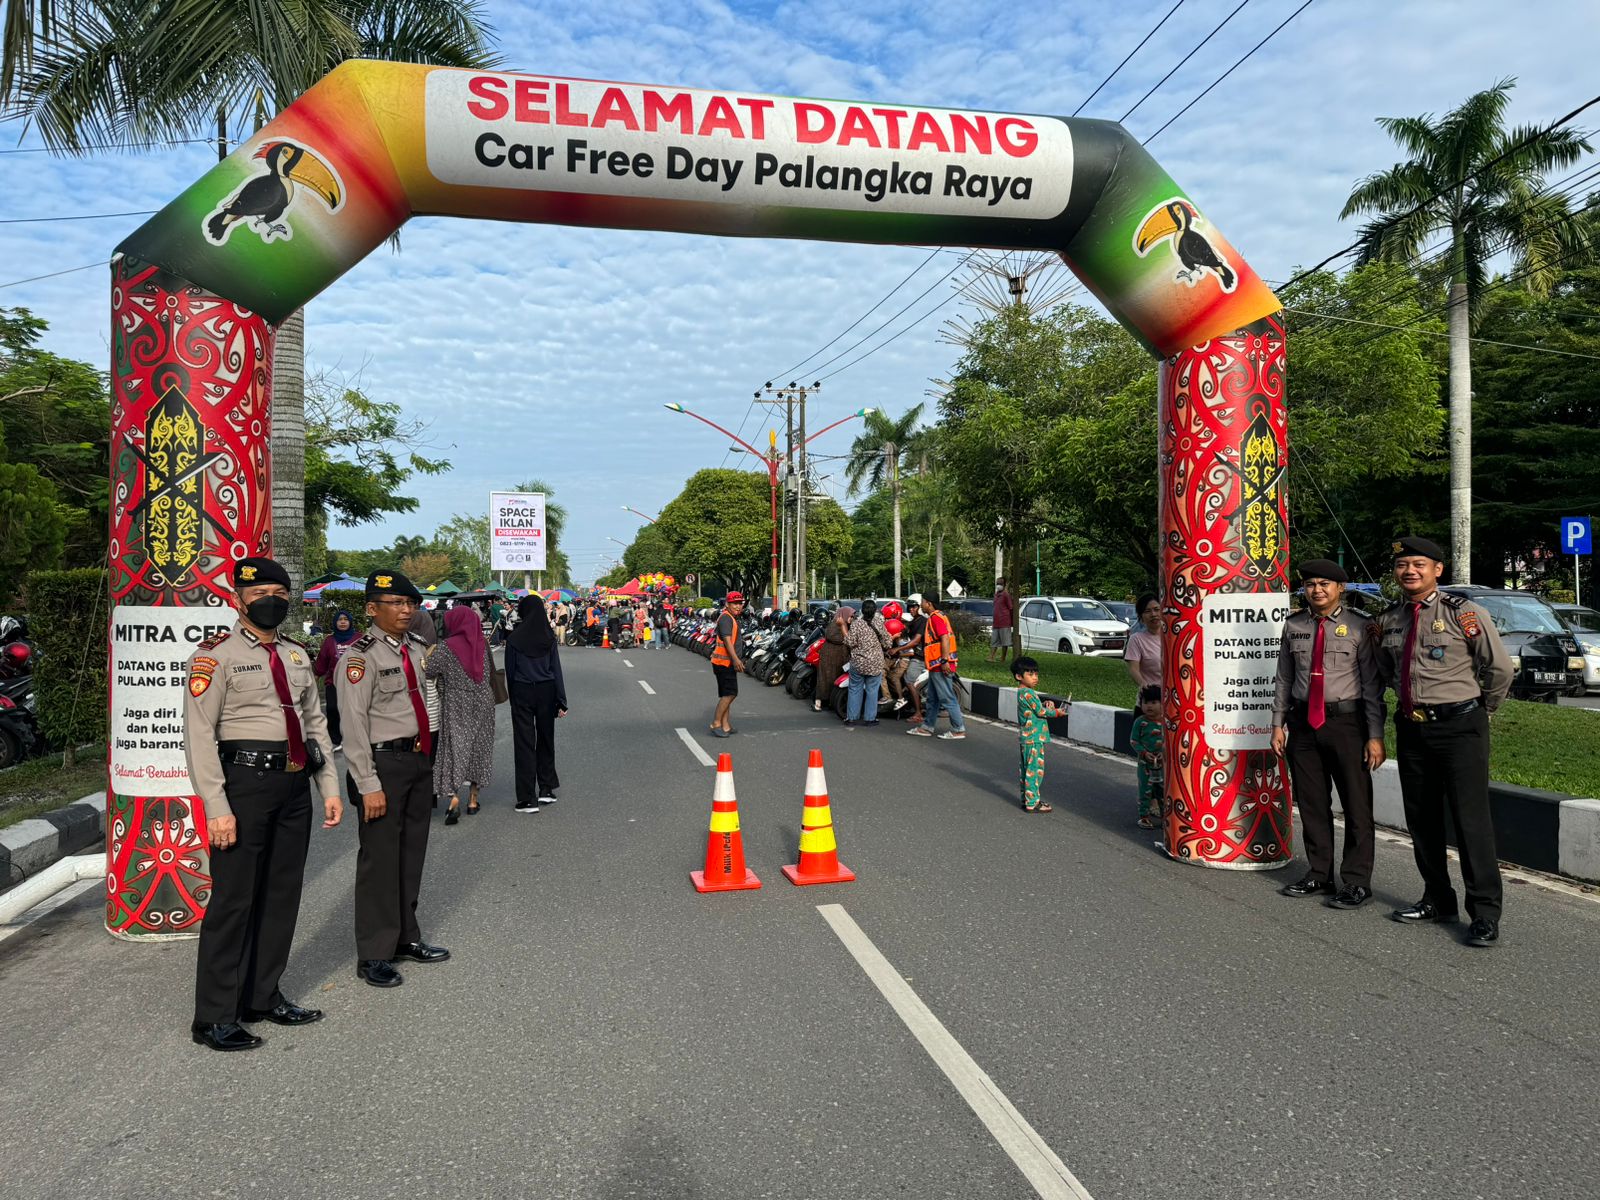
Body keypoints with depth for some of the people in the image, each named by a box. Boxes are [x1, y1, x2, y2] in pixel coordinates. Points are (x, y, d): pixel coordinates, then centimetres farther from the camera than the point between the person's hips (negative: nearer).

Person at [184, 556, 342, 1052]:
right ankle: (214, 1018, 11)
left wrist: (330, 788, 11)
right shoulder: (217, 655, -7)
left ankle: (263, 997, 27)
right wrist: (217, 808, -17)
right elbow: (199, 735, -12)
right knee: (233, 900, -1)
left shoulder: (297, 656, 13)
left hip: (295, 786, 7)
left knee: (282, 895, 13)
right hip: (245, 783, -7)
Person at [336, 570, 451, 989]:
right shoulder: (361, 656, -14)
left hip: (419, 759, 8)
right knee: (380, 858, -1)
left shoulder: (416, 648, 10)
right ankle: (374, 955, 11)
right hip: (384, 763, -8)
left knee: (412, 852, 16)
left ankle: (406, 937, 30)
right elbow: (354, 724, -17)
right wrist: (368, 785, -19)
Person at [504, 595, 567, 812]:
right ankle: (546, 789, 20)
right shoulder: (549, 637, -3)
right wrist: (561, 701, -1)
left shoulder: (514, 639, -8)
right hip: (546, 691, 2)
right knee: (546, 739, 17)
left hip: (521, 692, -2)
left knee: (524, 743, 1)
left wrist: (513, 696, 12)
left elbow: (509, 670, -1)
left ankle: (528, 799, -1)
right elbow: (556, 670, -4)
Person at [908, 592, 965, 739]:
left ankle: (958, 730, -4)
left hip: (941, 666, -11)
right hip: (936, 666, 11)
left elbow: (945, 638, -23)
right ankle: (927, 727, 24)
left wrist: (945, 661, -27)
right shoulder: (935, 617, 19)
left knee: (947, 698, -7)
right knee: (932, 699, 16)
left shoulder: (936, 617, -13)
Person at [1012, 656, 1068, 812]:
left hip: (1025, 738, 10)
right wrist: (1057, 712, -1)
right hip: (1033, 738, -10)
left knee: (1025, 769, 15)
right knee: (1035, 770, -6)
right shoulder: (1028, 693, -18)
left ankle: (1026, 799, 23)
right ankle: (1032, 803, -4)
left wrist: (1046, 705, 0)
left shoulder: (1022, 692, 13)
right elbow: (1041, 712, -14)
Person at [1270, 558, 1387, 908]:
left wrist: (1375, 736, -11)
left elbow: (1372, 684, -7)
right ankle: (1319, 874, 26)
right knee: (1311, 803, 12)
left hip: (1346, 721, -4)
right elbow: (1284, 679, 11)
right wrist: (1278, 724, 7)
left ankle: (1356, 881, 15)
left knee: (1357, 804, 3)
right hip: (1302, 722, 4)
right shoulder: (1293, 626, 7)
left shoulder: (1359, 627, -4)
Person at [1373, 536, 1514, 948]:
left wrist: (1481, 709, 6)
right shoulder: (1388, 620, 8)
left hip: (1458, 727, -6)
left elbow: (1499, 667, -4)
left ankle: (1485, 914, 2)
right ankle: (1437, 900, 25)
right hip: (1411, 728, 6)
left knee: (1471, 818, -6)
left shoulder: (1462, 613, -8)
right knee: (1421, 819, 12)